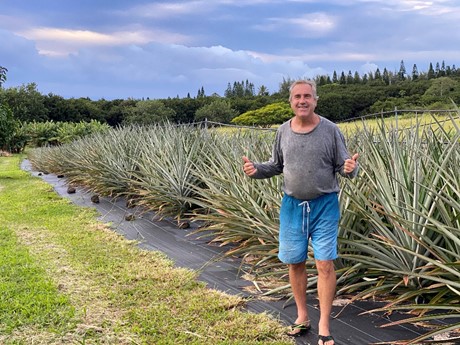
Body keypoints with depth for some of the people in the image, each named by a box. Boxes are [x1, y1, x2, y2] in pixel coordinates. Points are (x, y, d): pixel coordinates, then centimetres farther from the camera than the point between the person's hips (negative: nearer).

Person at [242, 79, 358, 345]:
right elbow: (276, 166, 12)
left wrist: (351, 168, -27)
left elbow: (343, 166, -4)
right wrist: (256, 169, -7)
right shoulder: (284, 131, 2)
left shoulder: (330, 130, -7)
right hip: (292, 205, 3)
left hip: (324, 205, -3)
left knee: (325, 264, -5)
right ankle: (302, 317, 28)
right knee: (295, 263, 11)